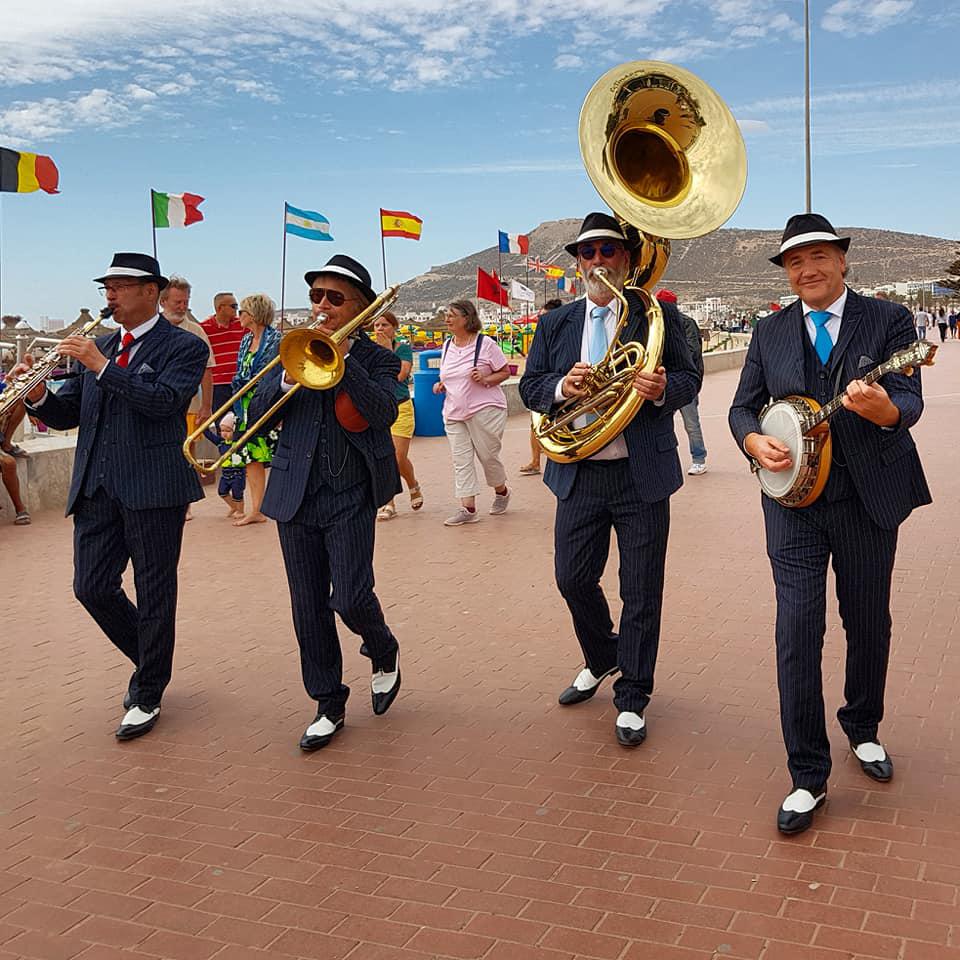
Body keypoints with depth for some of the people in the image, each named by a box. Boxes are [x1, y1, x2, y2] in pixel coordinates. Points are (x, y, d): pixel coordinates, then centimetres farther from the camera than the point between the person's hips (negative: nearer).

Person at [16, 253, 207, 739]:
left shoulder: (183, 346, -3)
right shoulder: (98, 345, 15)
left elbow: (165, 400, -20)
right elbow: (67, 413, 14)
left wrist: (101, 366, -21)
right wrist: (37, 394, -7)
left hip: (153, 485, -6)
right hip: (97, 487, 6)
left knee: (154, 592, 4)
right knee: (92, 588, 6)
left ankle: (148, 695, 18)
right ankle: (149, 660, 30)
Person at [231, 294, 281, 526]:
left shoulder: (275, 340, -8)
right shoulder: (246, 340, 15)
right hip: (247, 407, 8)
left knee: (277, 458, -6)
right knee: (251, 456, 7)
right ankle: (255, 511, 12)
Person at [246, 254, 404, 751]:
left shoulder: (378, 359, 1)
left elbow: (384, 412, -19)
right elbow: (256, 414, 1)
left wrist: (342, 357, -21)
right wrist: (289, 378, -16)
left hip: (351, 497, -3)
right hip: (296, 497, 3)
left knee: (349, 598, -12)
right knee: (308, 608, 7)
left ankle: (383, 652, 23)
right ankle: (328, 706, 22)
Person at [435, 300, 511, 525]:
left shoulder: (485, 344, -7)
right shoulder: (447, 346, 11)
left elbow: (505, 372, -2)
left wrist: (485, 380, -19)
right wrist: (440, 385, 4)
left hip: (485, 411, -5)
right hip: (454, 414, 6)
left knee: (488, 456, 3)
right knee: (461, 461, -1)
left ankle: (501, 492, 31)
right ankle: (468, 508, -1)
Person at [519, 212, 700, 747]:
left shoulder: (658, 315, 2)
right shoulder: (556, 324, 10)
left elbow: (690, 378, 0)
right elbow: (529, 386, 7)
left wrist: (664, 389, -22)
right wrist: (560, 387, -14)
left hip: (643, 475, -3)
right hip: (578, 475, 3)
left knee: (641, 590, 3)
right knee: (573, 578, 11)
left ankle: (632, 698, 18)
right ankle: (602, 660, 39)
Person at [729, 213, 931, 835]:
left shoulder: (889, 320, -2)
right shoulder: (771, 333, 8)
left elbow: (910, 403, -12)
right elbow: (743, 406, 10)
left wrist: (882, 408, -35)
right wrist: (755, 441, -12)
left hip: (869, 498, -1)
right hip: (793, 501, 1)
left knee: (869, 623, 13)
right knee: (798, 631, -7)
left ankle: (863, 728, 39)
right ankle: (808, 777, 2)